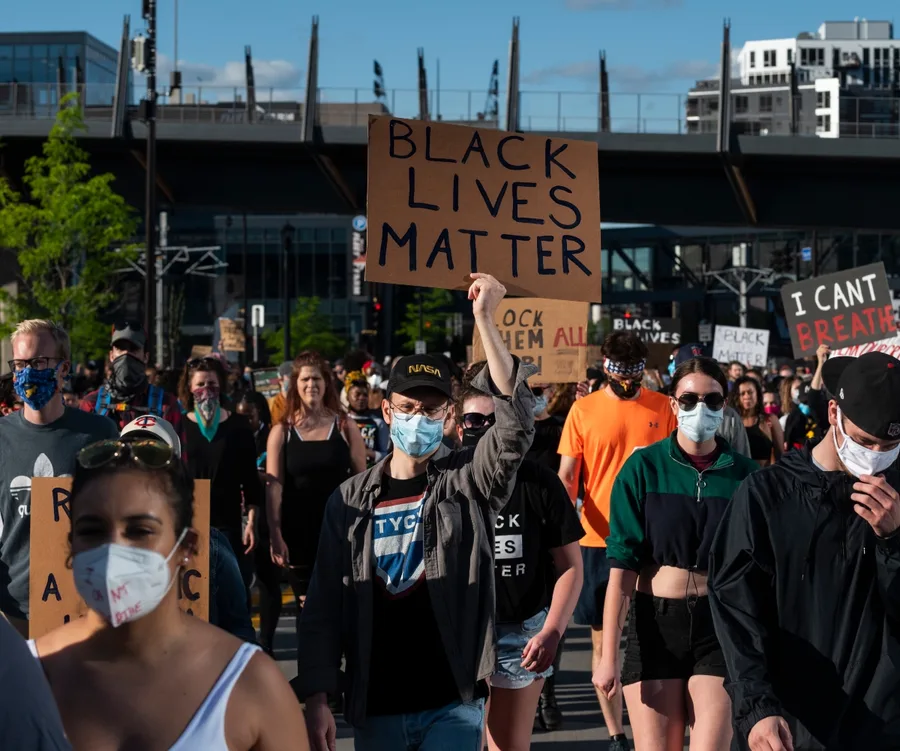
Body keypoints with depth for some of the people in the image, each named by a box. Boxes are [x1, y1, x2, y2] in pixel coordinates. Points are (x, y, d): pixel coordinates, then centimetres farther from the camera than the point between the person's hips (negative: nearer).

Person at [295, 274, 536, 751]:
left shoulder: (468, 483, -1)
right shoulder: (351, 499, 4)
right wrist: (316, 699, -3)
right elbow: (324, 606, 4)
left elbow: (516, 423, -19)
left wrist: (485, 320, -24)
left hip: (453, 703, -2)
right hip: (374, 708, 3)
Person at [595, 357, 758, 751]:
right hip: (656, 623, 0)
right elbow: (622, 567, -6)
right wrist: (609, 656, -11)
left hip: (720, 627, 1)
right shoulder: (645, 467, -4)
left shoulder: (744, 474, 1)